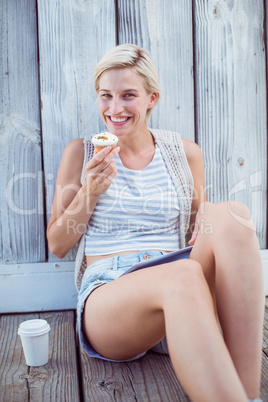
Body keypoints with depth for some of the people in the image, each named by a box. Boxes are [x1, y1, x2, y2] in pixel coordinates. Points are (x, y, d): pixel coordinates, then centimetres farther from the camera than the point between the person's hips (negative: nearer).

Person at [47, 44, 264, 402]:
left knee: (231, 214, -27)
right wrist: (90, 192, -6)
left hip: (175, 299, 4)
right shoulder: (80, 154, 9)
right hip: (106, 295, -3)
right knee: (182, 276, -38)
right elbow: (57, 245, 11)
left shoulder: (185, 154, 13)